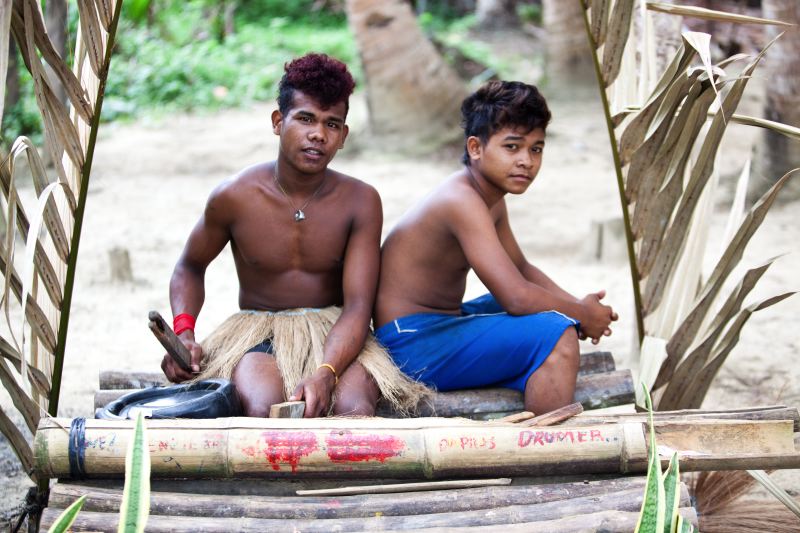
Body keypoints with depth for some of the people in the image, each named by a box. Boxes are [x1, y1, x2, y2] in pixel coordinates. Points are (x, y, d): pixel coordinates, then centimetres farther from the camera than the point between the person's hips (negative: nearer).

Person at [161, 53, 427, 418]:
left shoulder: (360, 202, -7)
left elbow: (357, 306, -13)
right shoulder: (234, 197, -7)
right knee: (263, 410, -36)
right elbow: (190, 267, 13)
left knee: (355, 409, -35)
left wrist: (325, 375, -33)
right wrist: (183, 335, -8)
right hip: (257, 329, 0)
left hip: (337, 332, 1)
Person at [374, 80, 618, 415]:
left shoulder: (493, 199, 9)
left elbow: (521, 269, 22)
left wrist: (576, 306, 4)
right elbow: (517, 297, -26)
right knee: (557, 334, -22)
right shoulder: (461, 200, -22)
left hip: (441, 324, 11)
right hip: (413, 345, -11)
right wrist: (582, 315, -11)